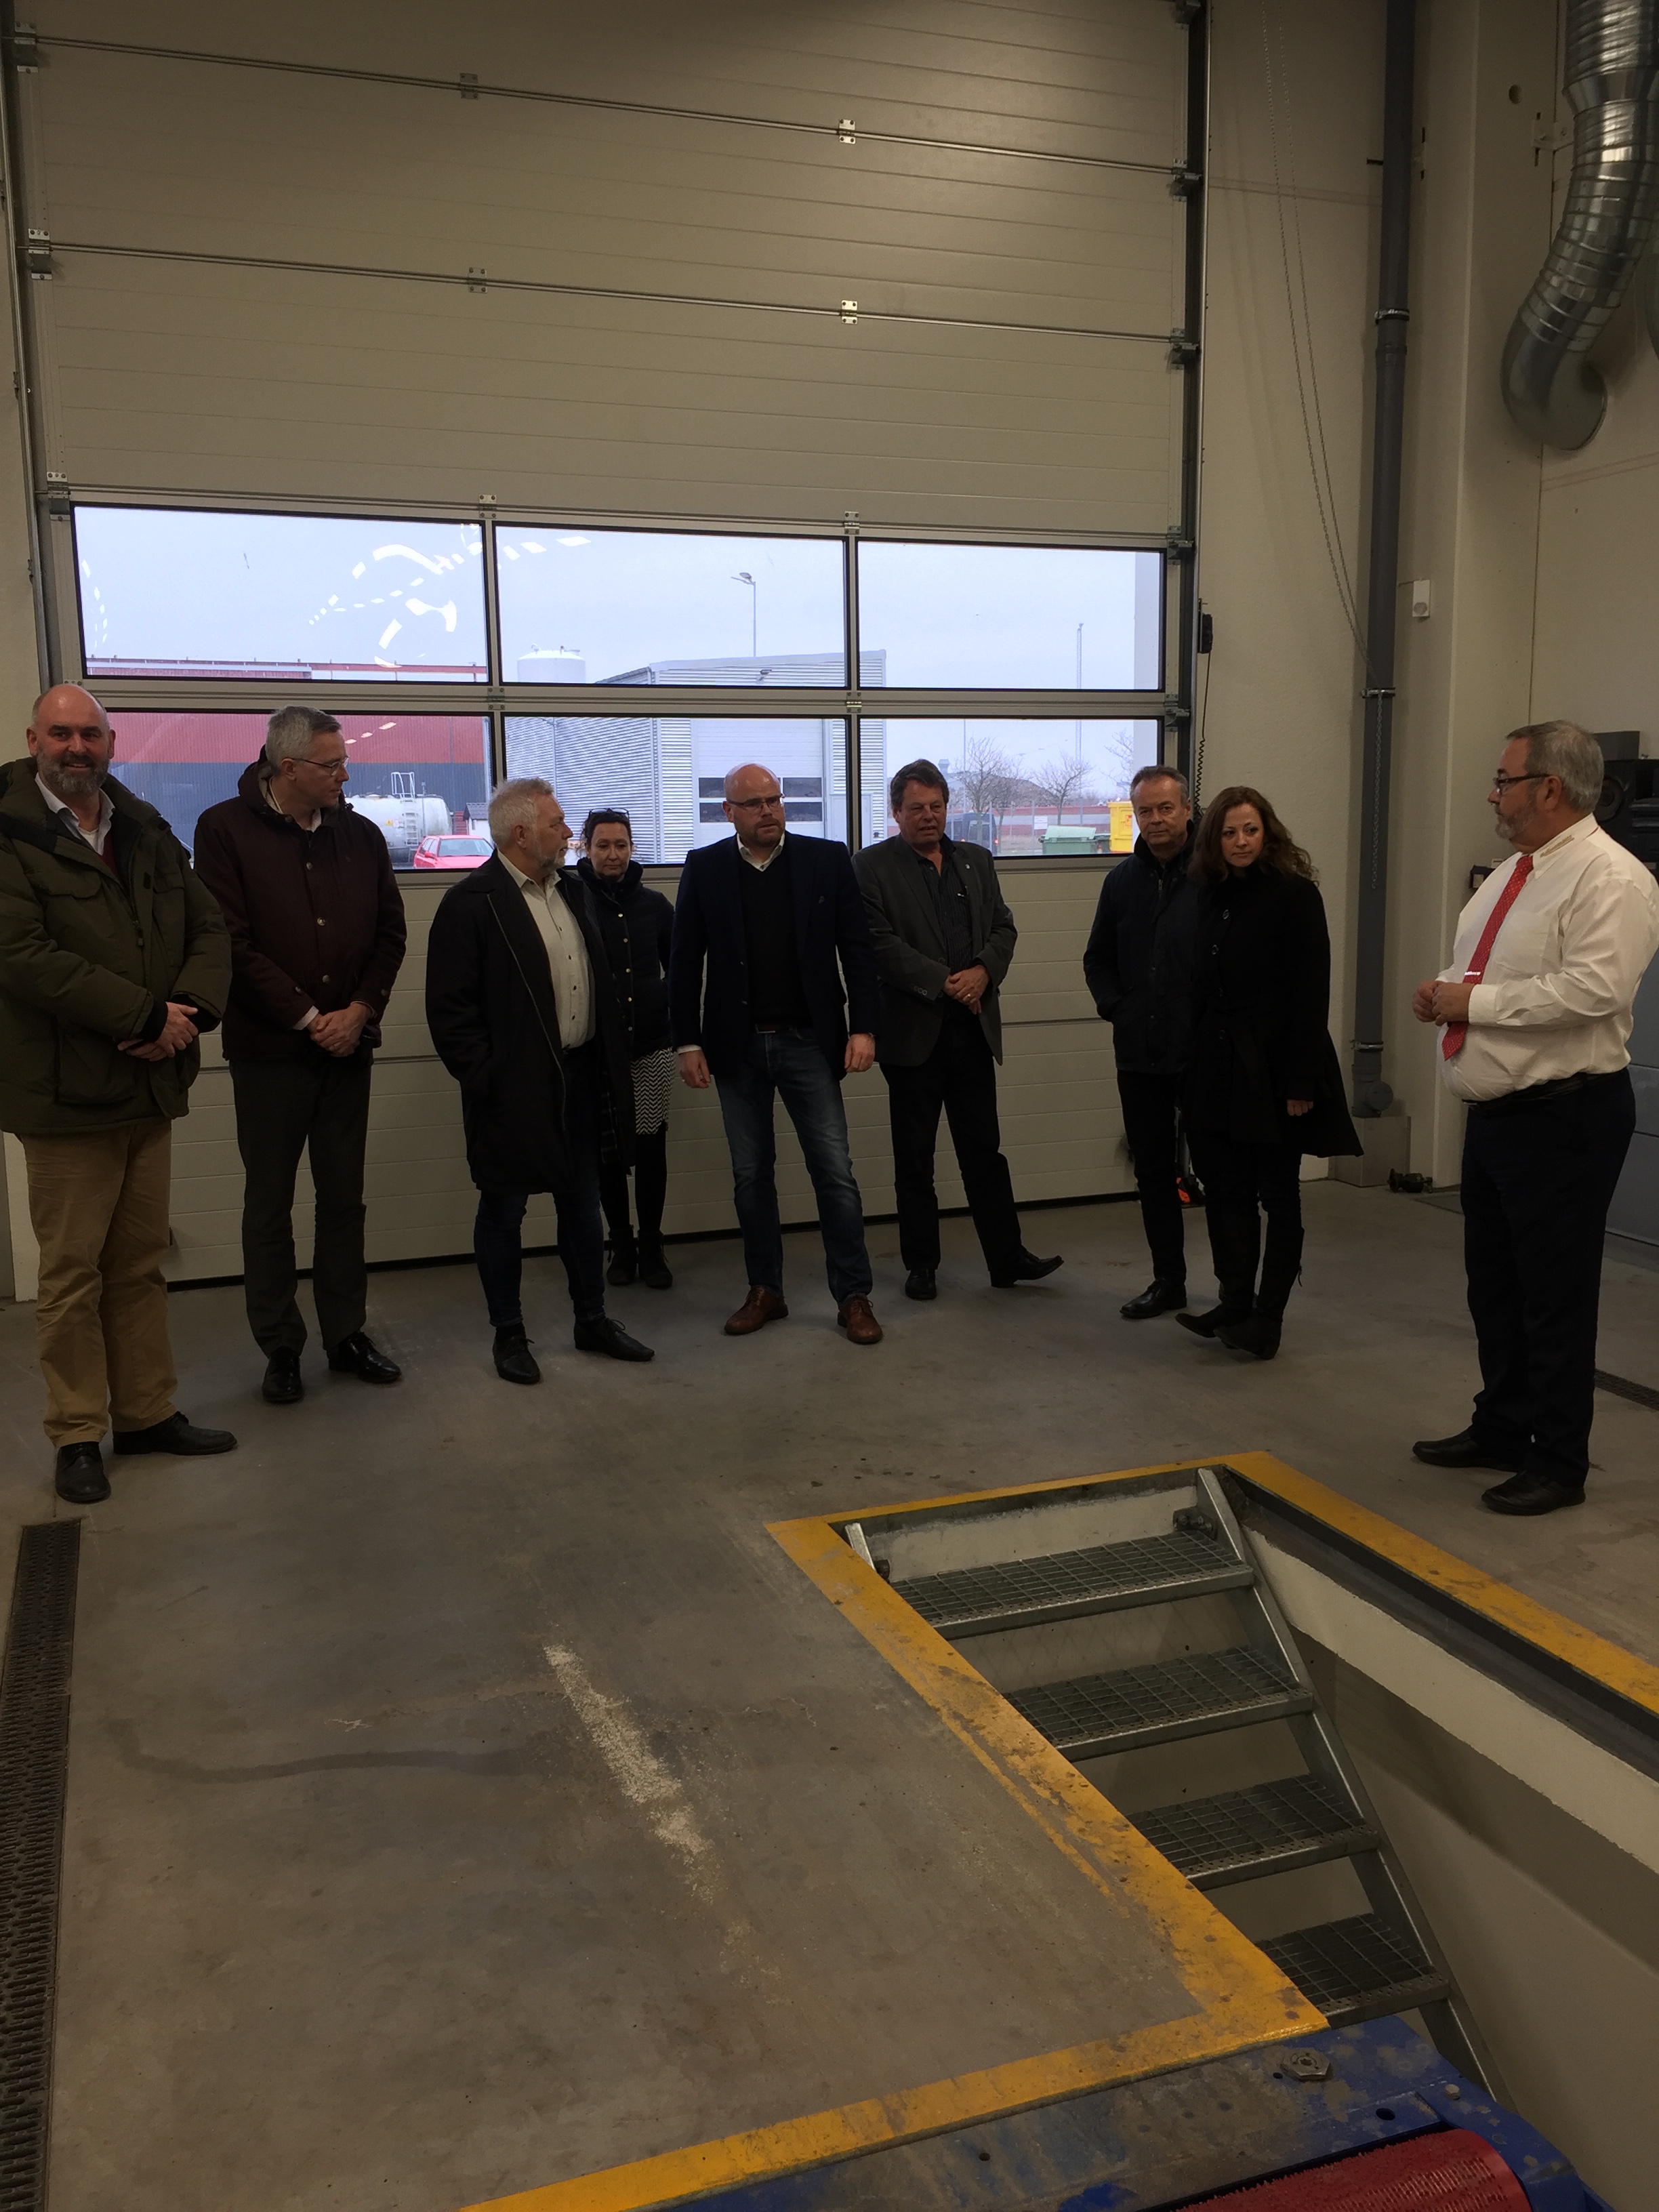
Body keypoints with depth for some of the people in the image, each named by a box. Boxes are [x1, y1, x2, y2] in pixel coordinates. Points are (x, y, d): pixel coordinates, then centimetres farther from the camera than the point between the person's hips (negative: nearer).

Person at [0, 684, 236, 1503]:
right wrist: (147, 1016, -18)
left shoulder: (147, 833, 13)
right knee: (72, 1274, 3)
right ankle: (77, 1435, 15)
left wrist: (190, 1010, -9)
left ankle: (148, 1411, 24)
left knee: (140, 1265, 13)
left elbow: (208, 929, 11)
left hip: (152, 1083, 6)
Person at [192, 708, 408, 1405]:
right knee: (269, 1204, 5)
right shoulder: (225, 830, -5)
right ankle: (281, 1348, 14)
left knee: (344, 1198, 10)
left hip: (346, 1044, 4)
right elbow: (231, 943, -11)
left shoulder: (361, 837, 8)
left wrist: (360, 1011, -6)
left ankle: (346, 1334, 20)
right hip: (269, 1051, -4)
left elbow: (389, 934, 9)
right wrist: (308, 1017, -12)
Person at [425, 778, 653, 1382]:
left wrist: (610, 1059, 11)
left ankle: (592, 1320, 27)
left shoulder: (570, 890, 11)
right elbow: (449, 1007, -13)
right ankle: (508, 1334, 19)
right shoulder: (471, 903, -12)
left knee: (583, 1204, 15)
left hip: (580, 1076, 7)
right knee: (504, 1209, 7)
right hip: (515, 1085, -7)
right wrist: (482, 1078, -16)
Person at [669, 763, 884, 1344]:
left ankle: (853, 1296, 9)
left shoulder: (827, 860, 0)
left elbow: (856, 948, 0)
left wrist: (863, 1027, -7)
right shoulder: (704, 868, 2)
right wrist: (687, 1042, -2)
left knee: (834, 1171, 0)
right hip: (737, 1045, 1)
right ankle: (764, 1291, 22)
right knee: (751, 1174, 10)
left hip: (809, 1041, -1)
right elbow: (686, 960, 3)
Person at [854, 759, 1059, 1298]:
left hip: (973, 1027, 4)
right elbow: (880, 942, -12)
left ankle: (1007, 1257, 16)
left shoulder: (976, 861, 13)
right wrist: (943, 982, -16)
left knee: (985, 1150, 9)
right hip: (913, 1030, -4)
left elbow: (1004, 928, 10)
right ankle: (921, 1265, 17)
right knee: (914, 1160, 7)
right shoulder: (872, 866, -3)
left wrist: (983, 972, -10)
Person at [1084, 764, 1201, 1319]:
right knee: (1153, 1169, 12)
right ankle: (1168, 1281, 24)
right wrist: (1114, 1007, 6)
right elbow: (1098, 958, 20)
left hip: (1203, 1052, -6)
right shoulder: (1123, 880, 10)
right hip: (1139, 1052, 6)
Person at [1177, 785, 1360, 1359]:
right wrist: (1193, 1063, 5)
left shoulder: (1294, 894, -9)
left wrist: (1300, 1080, -17)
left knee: (1277, 1194, 4)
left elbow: (1310, 993, -13)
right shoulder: (1210, 894, 8)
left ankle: (1267, 1319, 10)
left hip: (1272, 1065, -6)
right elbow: (1201, 985, 10)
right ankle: (1234, 1303, 18)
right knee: (1225, 1188, 8)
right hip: (1217, 1065, 6)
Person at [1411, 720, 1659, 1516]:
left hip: (1563, 1118, -9)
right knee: (1492, 1285, 19)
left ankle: (1558, 1463, 15)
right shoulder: (1510, 873, 14)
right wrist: (1444, 988, 2)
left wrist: (1478, 1002, -20)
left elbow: (1592, 989, -28)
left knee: (1554, 1297, 1)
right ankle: (1501, 1428, 35)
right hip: (1494, 1113, 10)